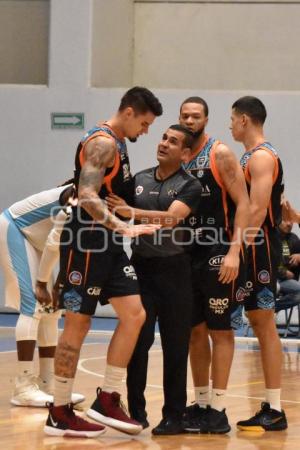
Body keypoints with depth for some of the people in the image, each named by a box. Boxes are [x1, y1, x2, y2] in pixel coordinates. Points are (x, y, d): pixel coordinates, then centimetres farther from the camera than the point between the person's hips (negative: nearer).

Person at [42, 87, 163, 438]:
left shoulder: (117, 145, 16)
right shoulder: (102, 142, -14)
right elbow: (87, 196, -26)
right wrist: (124, 228, -33)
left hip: (108, 245, 9)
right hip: (85, 245, -9)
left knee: (134, 314, 1)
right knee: (77, 325, -3)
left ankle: (107, 400, 6)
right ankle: (59, 413, 5)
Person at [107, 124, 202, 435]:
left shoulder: (189, 186, -4)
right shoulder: (139, 180, 11)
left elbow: (171, 218, -21)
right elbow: (119, 212, 20)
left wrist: (131, 212, -32)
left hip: (173, 269, -3)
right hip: (140, 266, 3)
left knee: (175, 345, 1)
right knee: (138, 341, 0)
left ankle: (173, 415, 7)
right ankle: (136, 411, 8)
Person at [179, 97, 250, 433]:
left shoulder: (220, 154, -7)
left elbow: (243, 204, -12)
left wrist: (234, 252, -20)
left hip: (219, 253, -6)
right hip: (189, 254, 6)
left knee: (220, 330, -4)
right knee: (195, 330, 9)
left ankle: (218, 410, -2)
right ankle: (201, 404, 17)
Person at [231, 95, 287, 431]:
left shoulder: (261, 157, -14)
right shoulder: (252, 157, 17)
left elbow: (258, 210, -22)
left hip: (259, 250, -10)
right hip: (252, 250, 10)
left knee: (265, 325, -9)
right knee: (259, 323, 9)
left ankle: (275, 410, -8)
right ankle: (270, 408, 12)